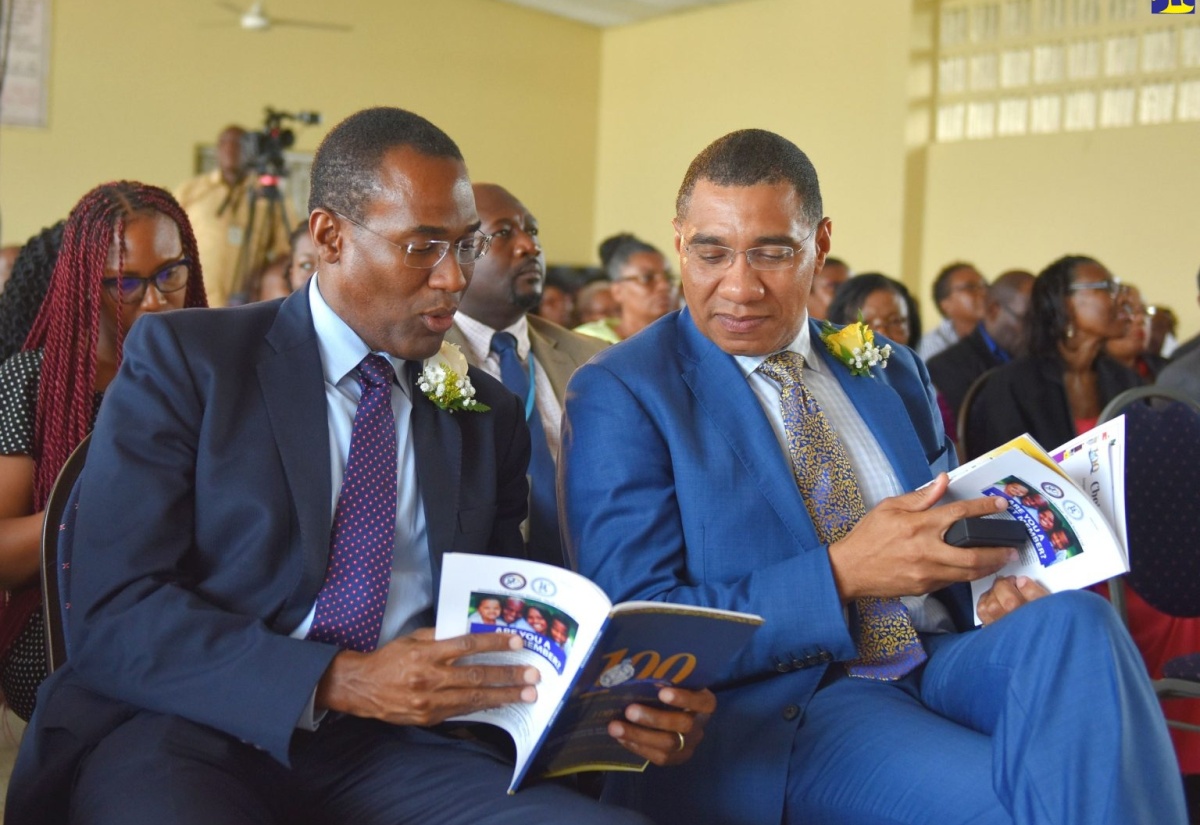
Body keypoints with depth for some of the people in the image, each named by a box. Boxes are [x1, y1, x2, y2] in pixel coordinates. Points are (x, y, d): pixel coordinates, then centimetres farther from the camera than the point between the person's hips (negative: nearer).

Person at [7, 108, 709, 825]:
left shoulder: (489, 414, 14)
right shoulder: (184, 359, 1)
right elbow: (114, 611, -7)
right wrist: (338, 681, -20)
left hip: (389, 753, 3)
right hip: (187, 735, -3)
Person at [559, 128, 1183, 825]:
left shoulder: (893, 373, 17)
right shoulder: (618, 394, -2)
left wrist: (1005, 578, -3)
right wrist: (840, 575, -19)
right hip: (779, 705, -6)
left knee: (1074, 622, -26)